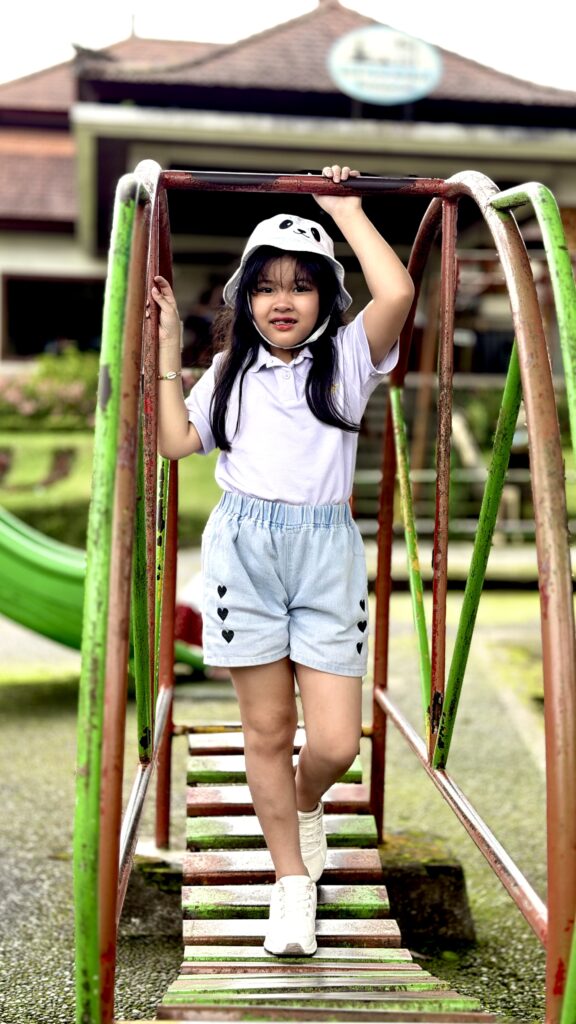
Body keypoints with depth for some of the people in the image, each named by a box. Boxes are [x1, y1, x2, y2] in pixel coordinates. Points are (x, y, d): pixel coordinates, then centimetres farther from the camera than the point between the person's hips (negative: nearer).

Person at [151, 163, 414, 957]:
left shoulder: (348, 358, 7)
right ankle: (293, 880, 21)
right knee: (267, 729, 5)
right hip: (245, 548, 2)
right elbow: (176, 441, 7)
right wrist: (167, 348, 8)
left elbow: (398, 293, -11)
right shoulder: (231, 372, 15)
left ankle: (305, 803, 32)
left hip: (327, 551, -1)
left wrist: (346, 210, -1)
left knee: (336, 742, -4)